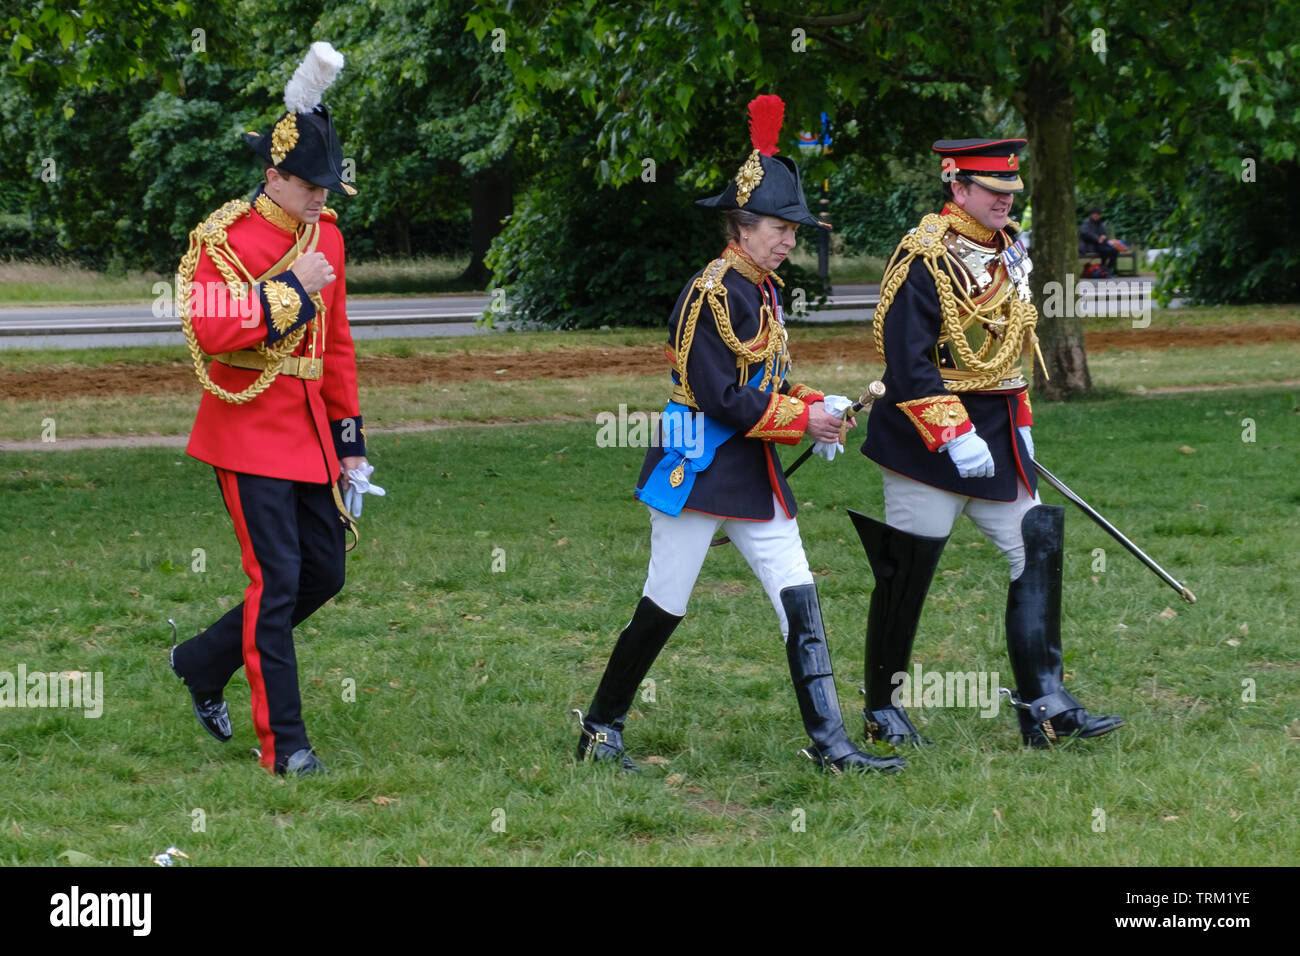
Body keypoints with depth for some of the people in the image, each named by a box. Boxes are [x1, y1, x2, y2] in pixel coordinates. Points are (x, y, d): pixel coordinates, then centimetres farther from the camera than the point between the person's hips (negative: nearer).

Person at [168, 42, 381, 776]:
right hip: (250, 431, -8)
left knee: (325, 572, 9)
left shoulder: (326, 236, 11)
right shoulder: (226, 238, -11)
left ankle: (204, 663, 28)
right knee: (276, 579, -8)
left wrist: (350, 437, 15)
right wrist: (293, 290, -22)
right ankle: (283, 743, -2)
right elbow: (209, 330, -24)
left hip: (310, 432, 8)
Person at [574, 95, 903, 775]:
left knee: (799, 602, 0)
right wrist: (801, 421, -17)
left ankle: (830, 746, -2)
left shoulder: (764, 291, 12)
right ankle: (600, 729, 16)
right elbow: (721, 397, -21)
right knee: (664, 606, 0)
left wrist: (815, 408, 2)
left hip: (753, 475, 9)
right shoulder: (711, 293, -16)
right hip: (698, 469, -8)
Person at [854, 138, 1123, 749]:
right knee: (906, 575, 1)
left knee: (1037, 550, -1)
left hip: (997, 435, 8)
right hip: (929, 442, -8)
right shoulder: (924, 257, -15)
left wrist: (1019, 421, 18)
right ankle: (881, 711, 15)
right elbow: (906, 360, -21)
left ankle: (1045, 706, -1)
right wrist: (953, 435, -25)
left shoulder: (1007, 253, 12)